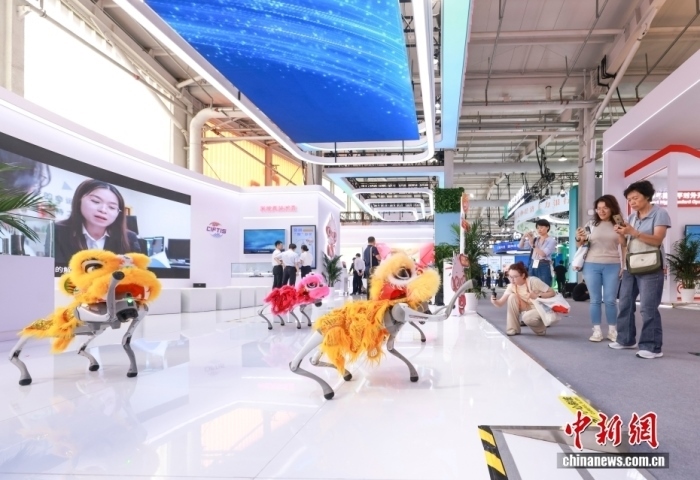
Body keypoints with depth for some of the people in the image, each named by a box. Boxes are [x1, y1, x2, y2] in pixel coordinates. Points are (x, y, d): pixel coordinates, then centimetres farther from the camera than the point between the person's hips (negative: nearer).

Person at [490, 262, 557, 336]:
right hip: (529, 308, 5)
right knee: (512, 297, -20)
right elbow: (500, 303, -18)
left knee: (527, 318, -35)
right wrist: (495, 302, -40)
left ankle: (541, 328, 2)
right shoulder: (512, 286, -12)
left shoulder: (533, 281, -26)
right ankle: (513, 330, -11)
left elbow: (552, 293, -20)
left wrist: (538, 295, -33)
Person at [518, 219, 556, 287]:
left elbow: (543, 254, -13)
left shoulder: (552, 240, 0)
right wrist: (523, 237, -7)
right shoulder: (535, 239, 13)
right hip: (533, 266, 5)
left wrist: (533, 244, -18)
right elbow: (521, 246, 11)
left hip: (544, 267, -5)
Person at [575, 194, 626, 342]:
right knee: (595, 300, 2)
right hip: (592, 265, 1)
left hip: (612, 266, -1)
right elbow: (580, 245, 9)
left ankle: (613, 331, 11)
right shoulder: (591, 224, 6)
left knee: (610, 300, 1)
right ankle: (597, 331, 6)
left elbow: (624, 247, 7)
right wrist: (578, 239, -10)